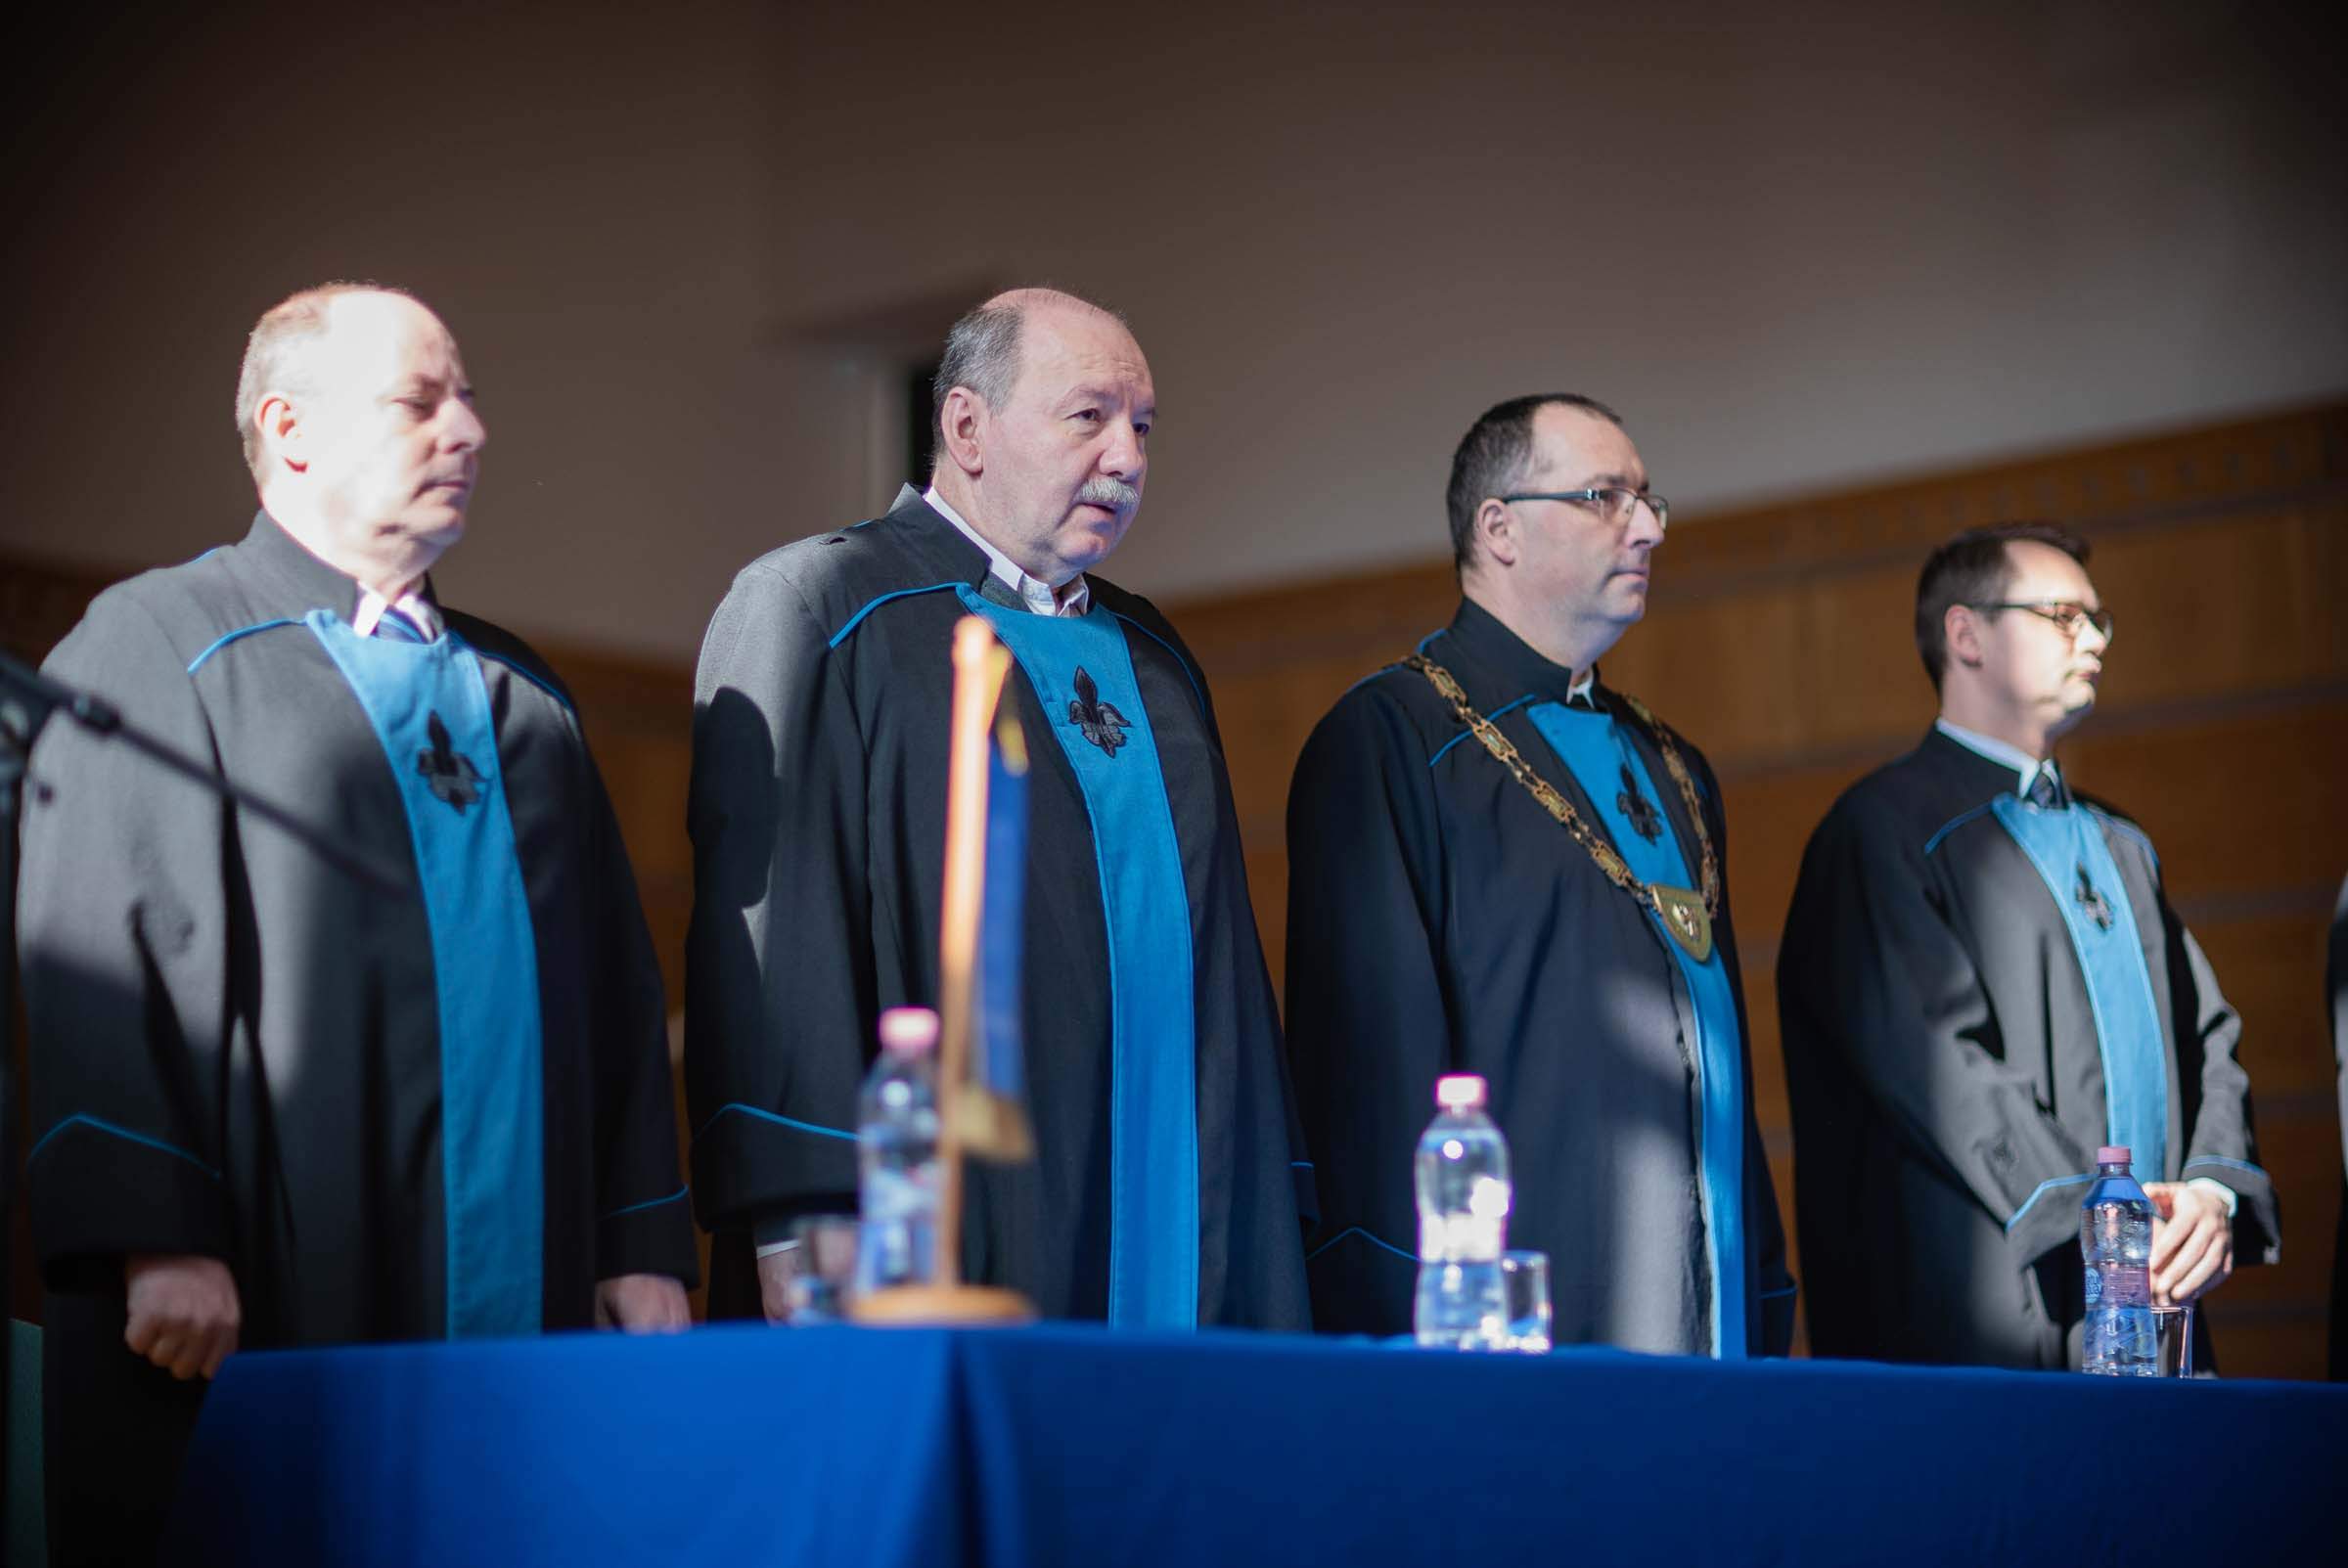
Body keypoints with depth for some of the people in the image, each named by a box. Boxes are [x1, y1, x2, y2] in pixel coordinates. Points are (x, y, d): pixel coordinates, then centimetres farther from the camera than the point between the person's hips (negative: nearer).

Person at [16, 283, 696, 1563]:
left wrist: (643, 1242, 6)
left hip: (520, 1315, 5)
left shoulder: (519, 697, 20)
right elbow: (101, 952, -7)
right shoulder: (154, 644, 3)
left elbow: (614, 982, 16)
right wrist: (159, 1242, -17)